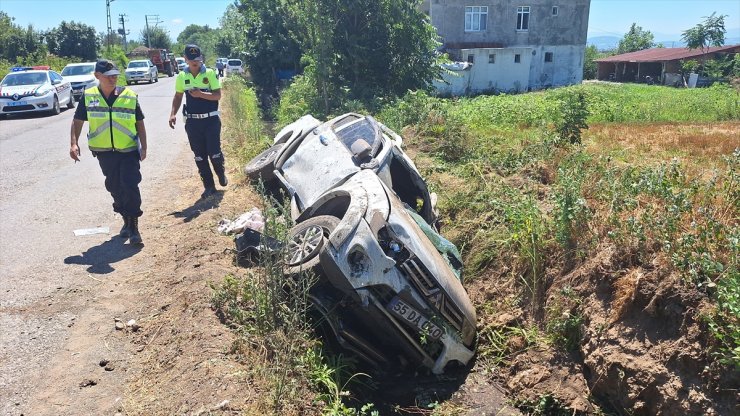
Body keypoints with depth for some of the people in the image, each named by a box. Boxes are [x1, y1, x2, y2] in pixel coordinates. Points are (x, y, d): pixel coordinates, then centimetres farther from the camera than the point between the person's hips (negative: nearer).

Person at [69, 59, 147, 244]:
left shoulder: (130, 96, -4)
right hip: (104, 152, 3)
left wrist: (143, 147, -3)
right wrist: (74, 143, -8)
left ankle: (133, 225, -2)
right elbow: (77, 121, 5)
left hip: (129, 151, -2)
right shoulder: (88, 96, 0)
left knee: (130, 186, -11)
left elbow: (139, 123, 3)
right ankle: (127, 220, 30)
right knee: (115, 188, 12)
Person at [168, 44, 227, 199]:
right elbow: (178, 96, 11)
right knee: (200, 156, 5)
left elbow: (218, 95, -8)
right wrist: (173, 113, -2)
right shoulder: (182, 76, 3)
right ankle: (209, 186, 15)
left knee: (214, 152, -1)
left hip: (211, 120, -3)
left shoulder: (210, 73, -5)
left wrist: (200, 94, -23)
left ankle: (221, 174, 30)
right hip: (192, 121, 3)